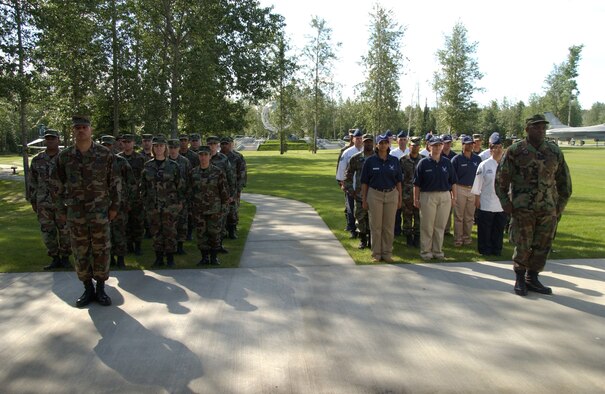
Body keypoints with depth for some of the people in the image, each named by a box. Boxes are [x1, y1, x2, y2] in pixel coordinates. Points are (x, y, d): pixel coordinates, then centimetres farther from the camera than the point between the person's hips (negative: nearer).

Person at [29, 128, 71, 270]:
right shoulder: (37, 160, 4)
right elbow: (33, 182, 10)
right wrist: (33, 202, 8)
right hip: (43, 204, 3)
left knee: (65, 232, 3)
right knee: (48, 233, 5)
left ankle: (65, 258, 17)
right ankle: (55, 259, 17)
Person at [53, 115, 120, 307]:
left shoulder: (105, 154, -3)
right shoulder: (64, 156, 1)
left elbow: (115, 182, 1)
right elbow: (59, 185, 9)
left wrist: (114, 206, 0)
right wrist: (61, 210, 8)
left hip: (100, 211, -2)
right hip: (75, 212, 2)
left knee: (101, 250, 3)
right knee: (80, 252, 7)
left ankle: (101, 289, 17)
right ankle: (88, 289, 21)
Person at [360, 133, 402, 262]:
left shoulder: (394, 160, 5)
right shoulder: (370, 161, -1)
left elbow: (398, 181, 9)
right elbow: (364, 182, 1)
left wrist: (400, 198, 6)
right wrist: (364, 199, -1)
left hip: (391, 195, 2)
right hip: (374, 195, -2)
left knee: (389, 226, 6)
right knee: (375, 226, 3)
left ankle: (387, 253, 17)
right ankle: (376, 254, 13)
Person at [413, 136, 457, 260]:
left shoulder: (447, 162, 7)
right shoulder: (423, 163, -2)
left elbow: (452, 182, 11)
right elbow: (417, 184, -2)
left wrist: (453, 197, 7)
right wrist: (416, 199, -5)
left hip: (445, 196, 3)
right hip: (428, 196, -3)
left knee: (440, 226, 9)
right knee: (427, 226, 3)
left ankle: (438, 251, 19)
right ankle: (425, 251, 12)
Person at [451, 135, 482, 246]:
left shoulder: (477, 159, 8)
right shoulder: (457, 159, -4)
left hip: (473, 190, 4)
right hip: (460, 189, -4)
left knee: (470, 216, 10)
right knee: (458, 216, 0)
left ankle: (467, 237, 21)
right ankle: (457, 239, 6)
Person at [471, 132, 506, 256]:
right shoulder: (484, 165, -4)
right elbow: (478, 185, -2)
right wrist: (477, 200, -4)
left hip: (502, 204, 3)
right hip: (486, 204, -2)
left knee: (499, 229, 12)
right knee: (485, 229, 5)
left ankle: (496, 250, 25)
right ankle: (485, 250, 17)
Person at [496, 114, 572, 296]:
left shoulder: (554, 151, 7)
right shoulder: (515, 151, -3)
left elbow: (564, 179, 15)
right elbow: (501, 179, -1)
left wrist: (561, 203, 10)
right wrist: (505, 202, -6)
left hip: (548, 209, 4)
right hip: (522, 208, -3)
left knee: (543, 246, 8)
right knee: (522, 246, 2)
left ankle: (532, 278, 24)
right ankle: (520, 280, 18)